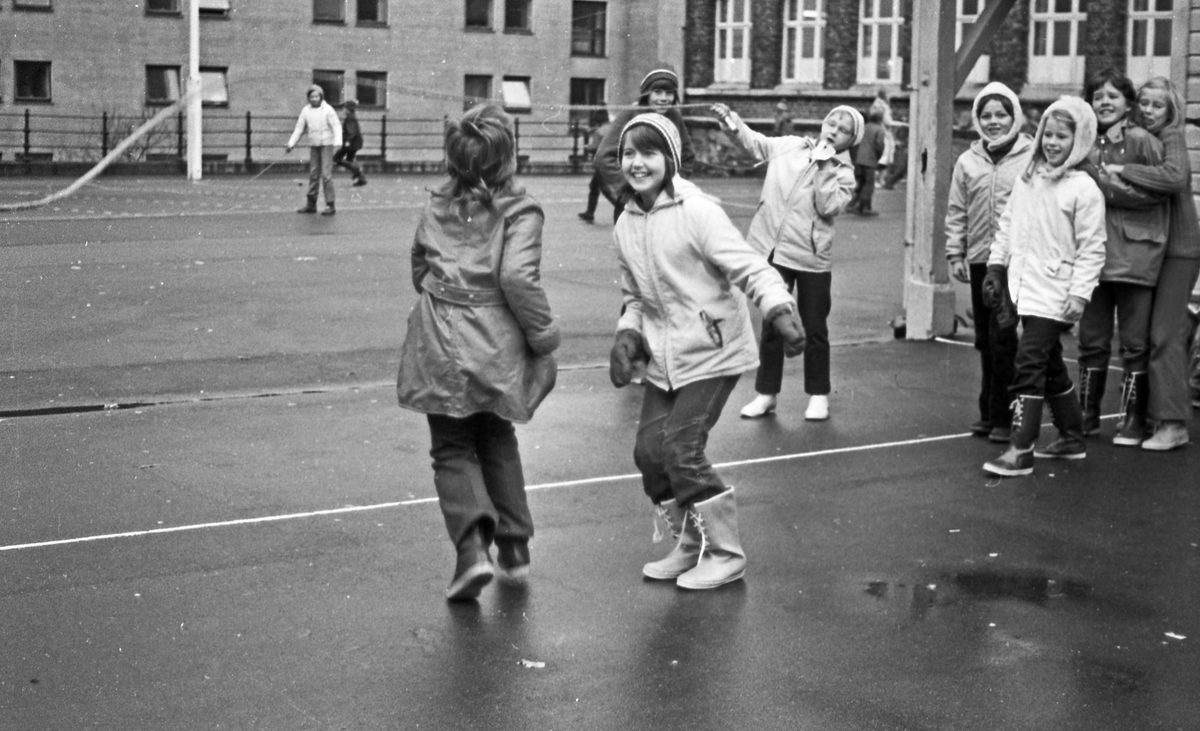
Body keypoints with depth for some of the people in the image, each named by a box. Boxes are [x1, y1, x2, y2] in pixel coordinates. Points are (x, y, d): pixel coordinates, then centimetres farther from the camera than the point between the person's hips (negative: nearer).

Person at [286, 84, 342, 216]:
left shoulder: (328, 110, -10)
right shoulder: (306, 111, 3)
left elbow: (336, 127, -13)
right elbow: (299, 129, 7)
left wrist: (338, 142, -28)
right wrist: (291, 144, 0)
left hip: (326, 145, -5)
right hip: (313, 146, 5)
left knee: (326, 174, -10)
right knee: (313, 174, 8)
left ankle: (330, 205, -7)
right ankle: (311, 204, 14)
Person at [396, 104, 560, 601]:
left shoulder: (437, 209, 5)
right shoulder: (519, 212, -9)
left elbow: (420, 272, 14)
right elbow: (517, 278, -22)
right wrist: (544, 335, -11)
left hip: (440, 346, 1)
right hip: (496, 348, -1)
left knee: (452, 449, 11)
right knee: (496, 439, 22)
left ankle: (473, 545, -11)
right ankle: (514, 545, 27)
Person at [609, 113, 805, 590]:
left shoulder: (698, 212, -16)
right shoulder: (625, 225, 5)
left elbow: (749, 268, -19)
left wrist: (780, 311, -35)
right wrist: (628, 336, 0)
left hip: (711, 353, -7)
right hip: (663, 356, 7)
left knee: (680, 450, -12)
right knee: (649, 450, 3)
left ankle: (725, 554, 7)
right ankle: (690, 545, 25)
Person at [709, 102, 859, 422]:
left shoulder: (843, 173, -2)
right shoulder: (789, 147, 6)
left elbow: (828, 207, -17)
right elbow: (755, 142, 13)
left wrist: (824, 166, -18)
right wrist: (734, 123, -3)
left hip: (811, 259, -2)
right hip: (773, 250, 2)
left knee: (814, 329, 6)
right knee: (772, 324, 10)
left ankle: (818, 395, 21)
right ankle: (766, 393, 20)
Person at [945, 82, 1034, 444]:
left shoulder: (1032, 157, -3)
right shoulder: (968, 161, 9)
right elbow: (957, 212, 12)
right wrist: (955, 253, 7)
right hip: (980, 260, 4)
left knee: (1002, 336, -9)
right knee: (985, 339, 11)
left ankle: (1002, 417, 0)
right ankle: (989, 412, 21)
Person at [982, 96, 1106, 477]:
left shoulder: (1084, 189, -9)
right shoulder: (1028, 179, 9)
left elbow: (1091, 248, -10)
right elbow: (1008, 224, 17)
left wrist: (1080, 293, -15)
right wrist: (997, 264, 11)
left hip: (1053, 294, -7)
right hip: (1024, 286, 7)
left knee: (1030, 364, -12)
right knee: (1051, 367, 17)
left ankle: (1021, 450, -10)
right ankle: (1072, 438, 32)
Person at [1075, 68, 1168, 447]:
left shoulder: (1143, 142, -5)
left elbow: (1155, 192, -12)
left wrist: (1103, 183, -14)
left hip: (1134, 256, -4)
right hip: (1094, 254, 5)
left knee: (1135, 344, 4)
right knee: (1091, 341, 10)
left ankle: (1133, 420, 13)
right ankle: (1087, 416, 22)